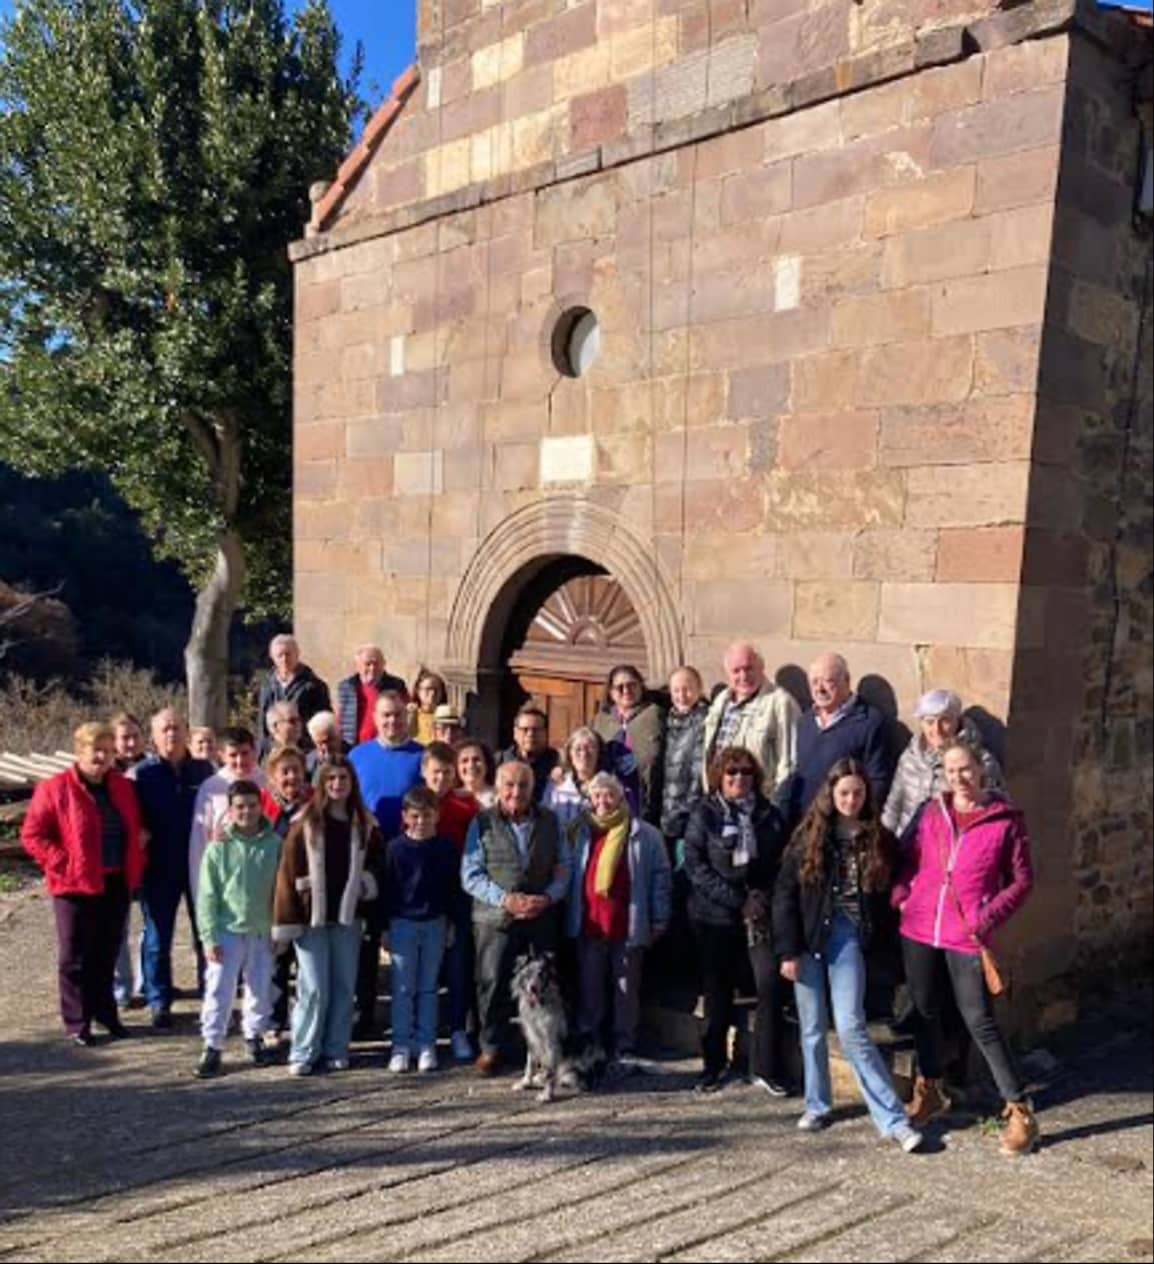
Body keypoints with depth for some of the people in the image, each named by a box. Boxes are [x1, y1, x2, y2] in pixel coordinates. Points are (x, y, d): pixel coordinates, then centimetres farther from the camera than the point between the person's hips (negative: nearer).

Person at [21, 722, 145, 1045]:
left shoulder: (122, 787, 7)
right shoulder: (54, 789, -9)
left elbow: (134, 830, 19)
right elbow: (32, 835, -8)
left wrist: (136, 865, 7)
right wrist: (62, 864, -15)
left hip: (116, 884, 5)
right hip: (76, 885, -5)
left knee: (107, 953, 15)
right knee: (75, 957, 5)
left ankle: (104, 1011, 29)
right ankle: (77, 1022, 15)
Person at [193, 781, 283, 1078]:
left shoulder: (274, 844, -3)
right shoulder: (219, 847, -7)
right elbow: (207, 895, -5)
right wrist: (209, 936, -8)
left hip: (262, 931, 2)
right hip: (227, 931, -2)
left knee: (260, 989, 13)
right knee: (219, 990, -2)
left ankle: (254, 1035, 34)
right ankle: (212, 1047, 10)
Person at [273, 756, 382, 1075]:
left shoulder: (365, 825, 6)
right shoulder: (305, 823, -4)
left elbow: (374, 871, 11)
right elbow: (288, 872, -6)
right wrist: (286, 920, -11)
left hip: (348, 917, 3)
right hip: (312, 917, -3)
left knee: (345, 987, 8)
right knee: (314, 988, -2)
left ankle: (336, 1050, 19)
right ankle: (303, 1053, 10)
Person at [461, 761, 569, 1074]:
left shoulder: (550, 822, 9)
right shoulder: (482, 823, 2)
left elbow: (563, 869, 10)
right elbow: (470, 875, -2)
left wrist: (548, 898, -9)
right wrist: (505, 899, -14)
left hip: (541, 919, 2)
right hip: (495, 919, -2)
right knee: (493, 983, -2)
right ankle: (490, 1047, 13)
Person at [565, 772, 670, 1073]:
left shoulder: (644, 835, 2)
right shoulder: (580, 832, 9)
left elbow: (660, 877, 2)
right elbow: (568, 873, 13)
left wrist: (659, 920, -1)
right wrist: (569, 916, 7)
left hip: (628, 926, -2)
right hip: (588, 924, 2)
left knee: (626, 990, 7)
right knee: (590, 990, 9)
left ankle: (624, 1051, 16)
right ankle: (589, 1048, 19)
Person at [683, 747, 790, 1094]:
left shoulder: (769, 815, 7)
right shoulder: (704, 814, 0)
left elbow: (782, 863, 7)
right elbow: (695, 864, -7)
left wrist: (762, 899, -9)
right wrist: (737, 901, -13)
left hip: (761, 914, 1)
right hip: (715, 916, -1)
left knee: (771, 984, -10)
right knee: (718, 991, 9)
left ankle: (767, 1068, 2)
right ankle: (714, 1064, 25)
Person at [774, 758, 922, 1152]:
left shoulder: (877, 839, 3)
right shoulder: (810, 836, 0)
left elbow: (884, 896, 7)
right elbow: (785, 894, -2)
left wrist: (876, 942, -3)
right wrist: (788, 950, -7)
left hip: (848, 938, -1)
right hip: (809, 937, 1)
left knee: (851, 1028, -8)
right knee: (812, 1027, 9)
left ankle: (892, 1119, -2)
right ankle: (817, 1105, 24)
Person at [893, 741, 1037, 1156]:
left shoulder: (1006, 819, -5)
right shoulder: (931, 812, 5)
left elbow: (1021, 880, -2)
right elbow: (909, 861, 14)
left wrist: (987, 919, -11)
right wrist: (900, 898, -1)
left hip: (967, 937, -4)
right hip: (919, 930, 4)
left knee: (979, 1021, -3)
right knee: (925, 1010, 15)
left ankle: (1020, 1110, 10)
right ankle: (929, 1091, 34)